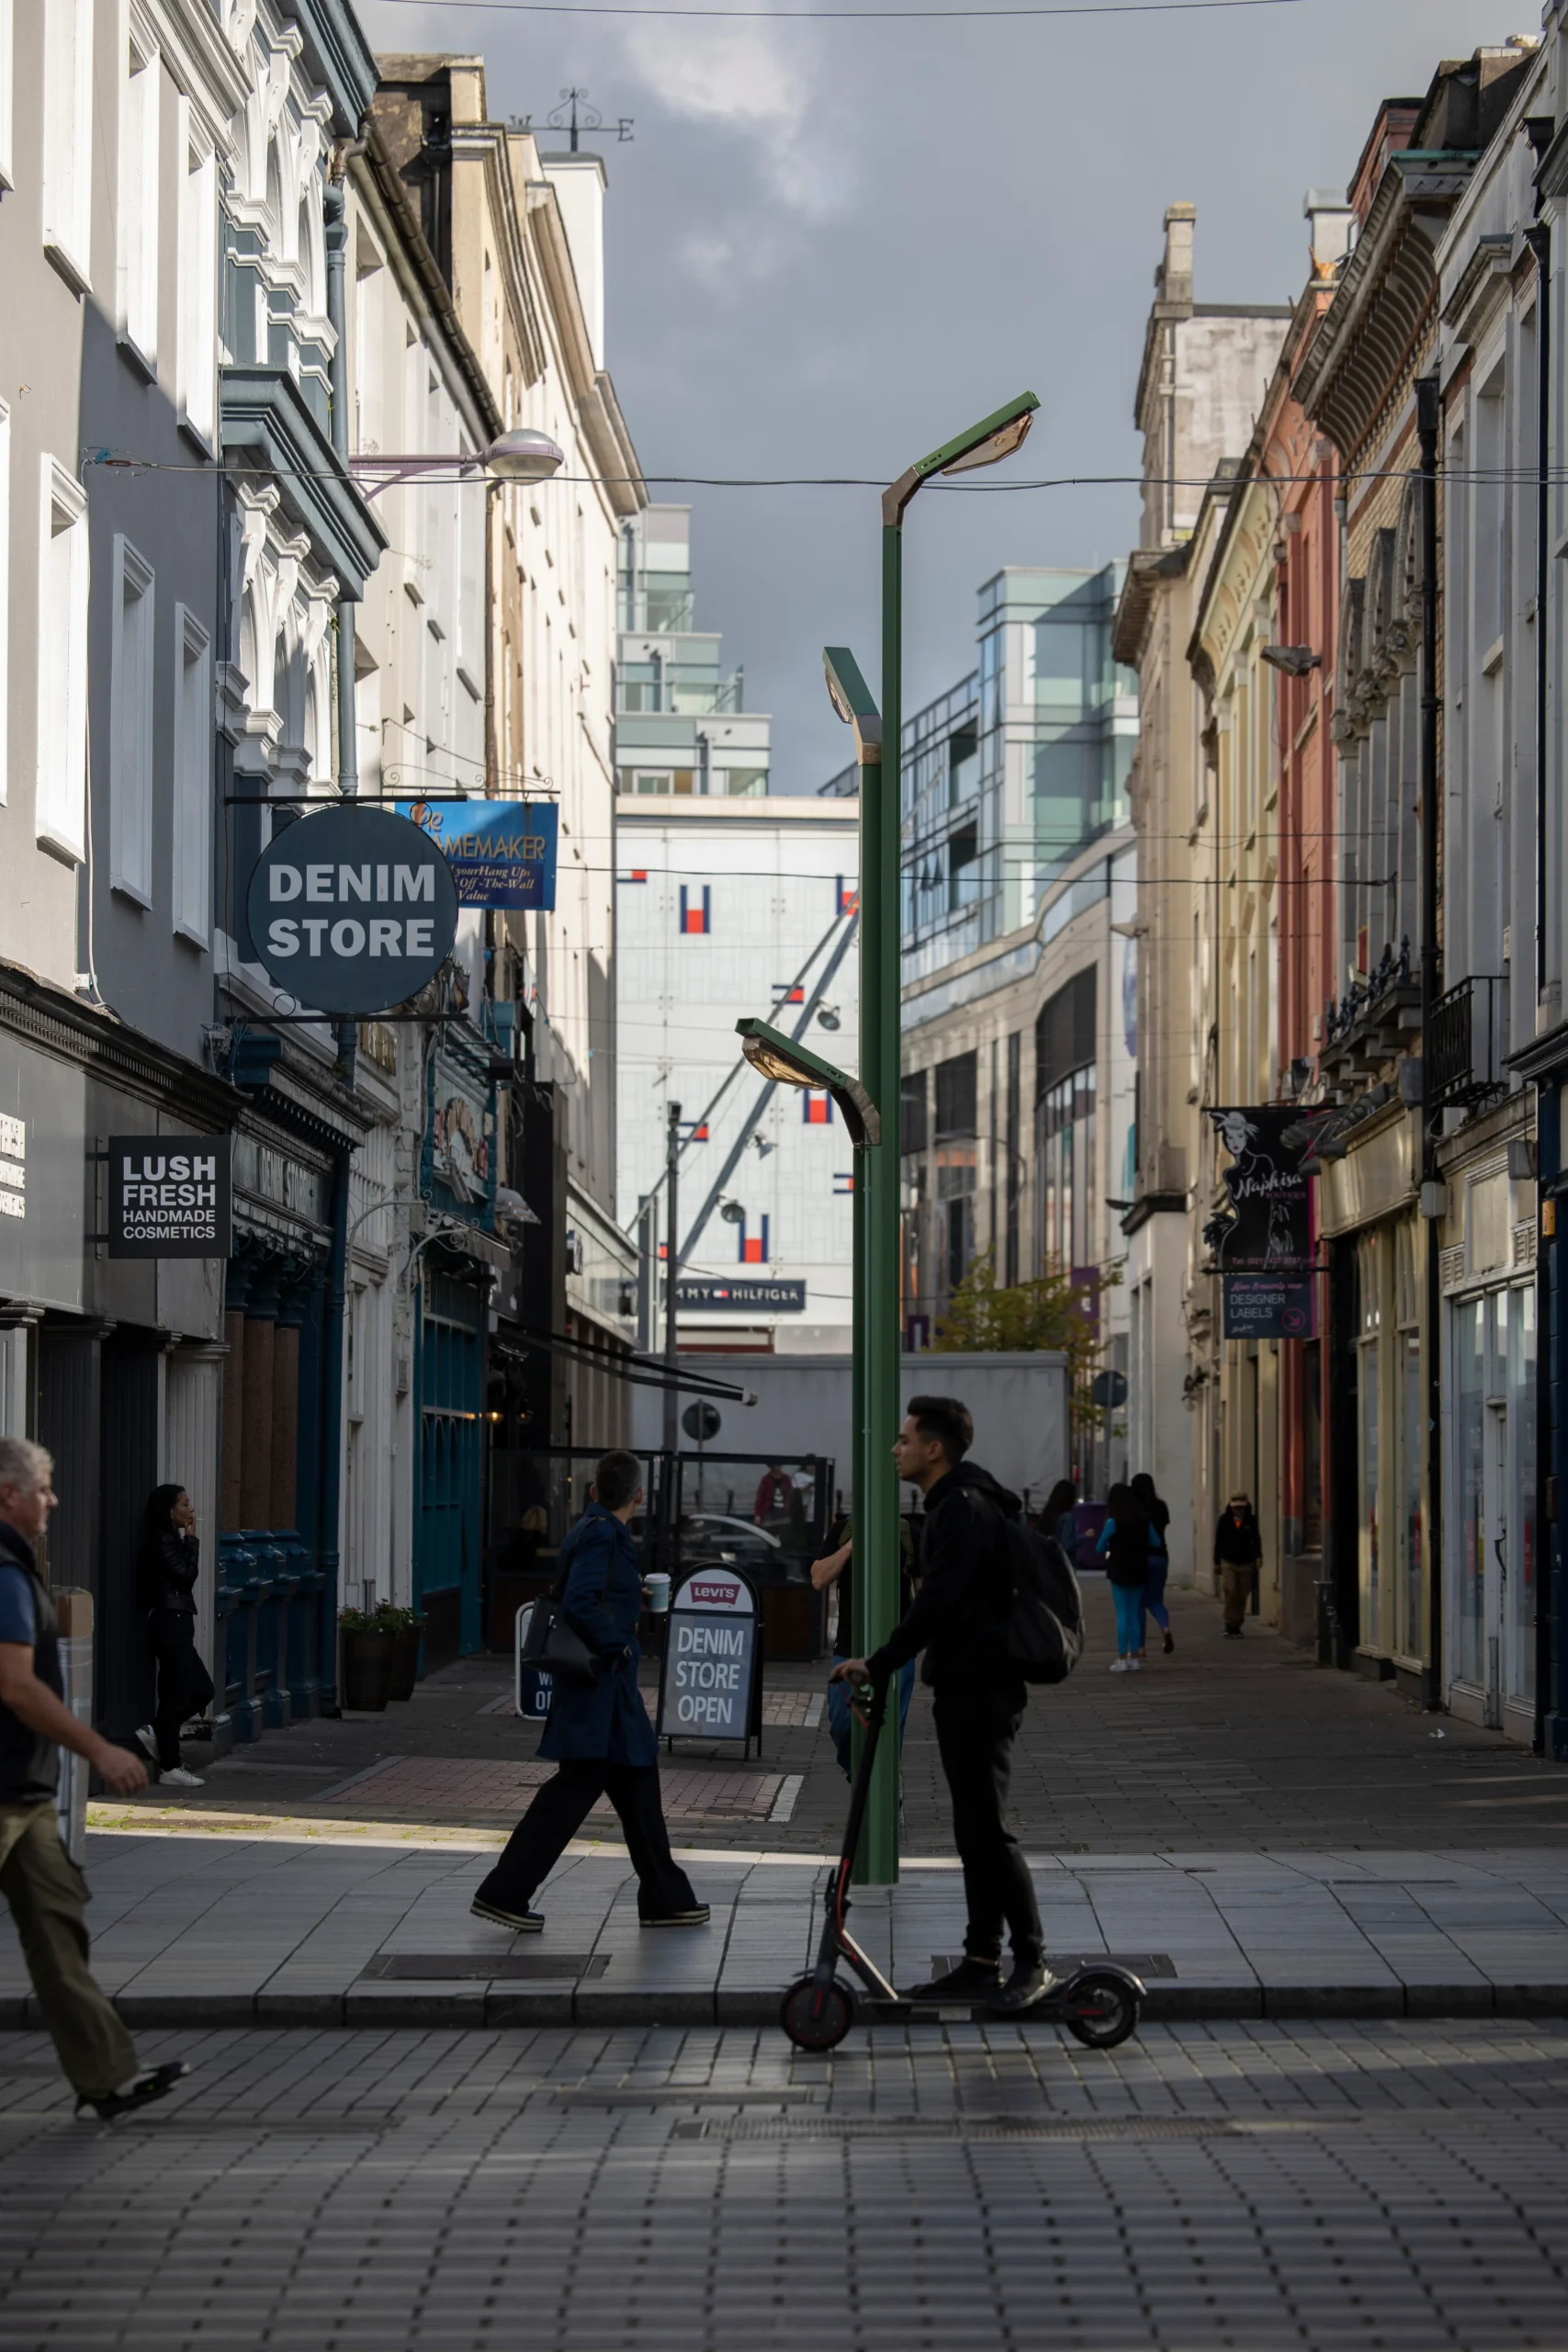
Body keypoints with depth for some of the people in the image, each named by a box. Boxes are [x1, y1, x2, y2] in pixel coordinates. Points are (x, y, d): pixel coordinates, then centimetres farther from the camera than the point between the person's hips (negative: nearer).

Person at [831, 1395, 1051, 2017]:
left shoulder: (964, 1509, -16)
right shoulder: (954, 1505, 18)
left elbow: (936, 1605, -24)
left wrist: (879, 1664, -21)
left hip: (980, 1691, -11)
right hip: (966, 1686, 11)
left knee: (987, 1827, -10)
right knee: (974, 1830, 11)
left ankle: (1033, 1964, -7)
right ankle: (981, 1962, 15)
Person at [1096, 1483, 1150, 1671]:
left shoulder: (1113, 1522, -11)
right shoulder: (1143, 1521, 1)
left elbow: (1100, 1548, -5)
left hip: (1120, 1571, -4)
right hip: (1139, 1571, 4)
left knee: (1122, 1614, -2)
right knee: (1134, 1615, 10)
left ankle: (1122, 1659, -4)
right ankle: (1134, 1658, 10)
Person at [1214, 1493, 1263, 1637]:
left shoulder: (1251, 1521, -1)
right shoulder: (1224, 1520, -2)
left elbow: (1256, 1540, 3)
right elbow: (1218, 1542, 4)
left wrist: (1258, 1556, -12)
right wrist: (1217, 1562, 5)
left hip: (1246, 1564, 2)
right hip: (1228, 1563, -2)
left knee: (1242, 1596, 7)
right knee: (1230, 1593, -14)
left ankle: (1236, 1626, 19)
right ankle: (1230, 1626, -8)